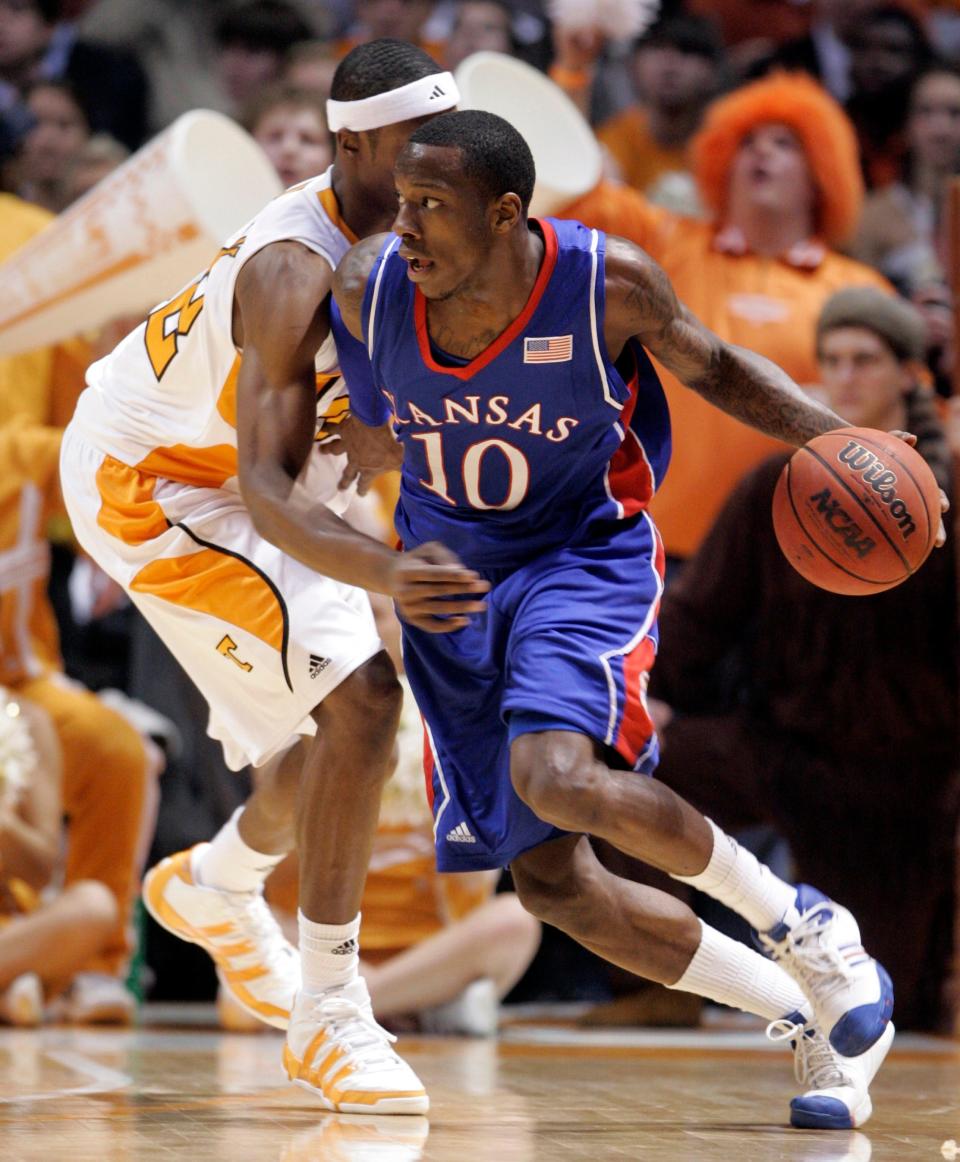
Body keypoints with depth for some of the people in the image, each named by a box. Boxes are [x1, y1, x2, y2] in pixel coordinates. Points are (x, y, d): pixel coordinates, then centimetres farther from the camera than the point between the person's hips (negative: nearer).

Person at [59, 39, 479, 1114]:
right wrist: (382, 571, -57)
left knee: (348, 712, 18)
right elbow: (266, 492, -41)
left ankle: (216, 886, 47)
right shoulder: (295, 271, -35)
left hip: (223, 463, 9)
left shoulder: (394, 230, -9)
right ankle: (326, 1014, -12)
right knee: (357, 699, -20)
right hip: (143, 479, -9)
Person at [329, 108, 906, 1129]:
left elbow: (712, 367, -4)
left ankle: (800, 925, -8)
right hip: (447, 575, 4)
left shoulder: (610, 284, -22)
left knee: (557, 776, -33)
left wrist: (837, 441, -15)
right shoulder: (369, 289, -16)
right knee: (552, 884, 0)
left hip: (584, 555, -4)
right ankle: (817, 1020, 15)